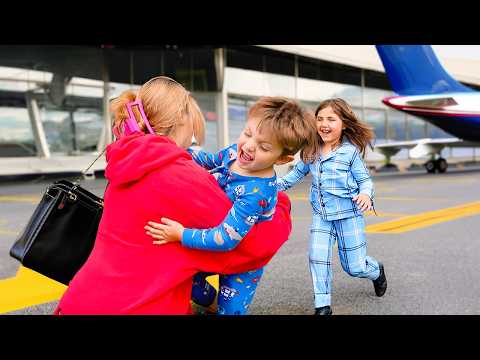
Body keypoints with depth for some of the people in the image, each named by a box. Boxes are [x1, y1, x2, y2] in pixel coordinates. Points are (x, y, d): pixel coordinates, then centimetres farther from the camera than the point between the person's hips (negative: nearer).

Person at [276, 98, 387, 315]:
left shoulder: (351, 151, -11)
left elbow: (365, 180, -7)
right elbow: (298, 172, 18)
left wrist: (365, 194, -29)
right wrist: (278, 184, 10)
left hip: (349, 214, -3)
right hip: (321, 215, 4)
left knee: (354, 267, 6)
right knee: (317, 258, -10)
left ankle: (377, 271, 42)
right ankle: (323, 306, 4)